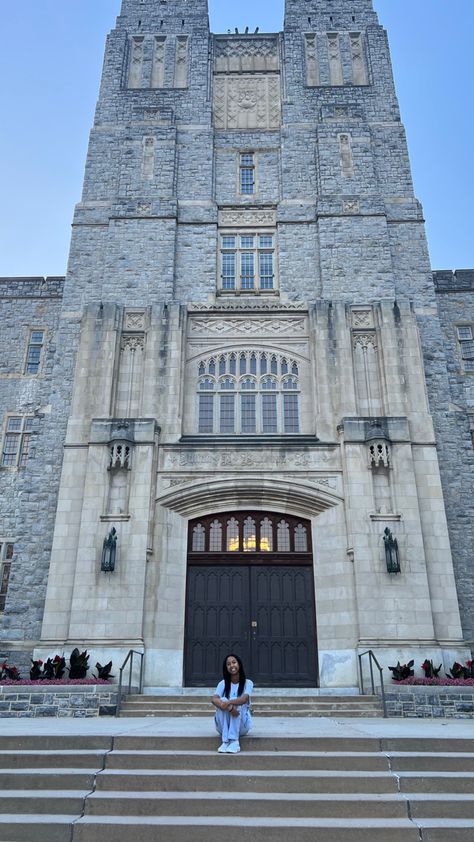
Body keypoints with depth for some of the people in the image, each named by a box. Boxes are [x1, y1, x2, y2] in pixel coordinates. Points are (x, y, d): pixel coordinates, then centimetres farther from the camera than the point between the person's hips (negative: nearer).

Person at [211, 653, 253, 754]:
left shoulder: (248, 683, -3)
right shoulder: (223, 683, 1)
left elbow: (244, 699, -24)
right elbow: (214, 699, -19)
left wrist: (229, 703, -43)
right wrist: (228, 707, -39)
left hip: (242, 726, -1)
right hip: (224, 726, 1)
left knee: (235, 701, -28)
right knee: (222, 701, -26)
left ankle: (234, 741, -30)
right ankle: (225, 741, -28)